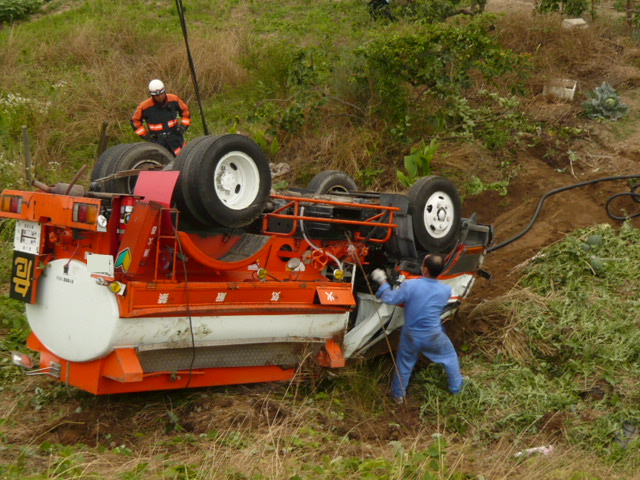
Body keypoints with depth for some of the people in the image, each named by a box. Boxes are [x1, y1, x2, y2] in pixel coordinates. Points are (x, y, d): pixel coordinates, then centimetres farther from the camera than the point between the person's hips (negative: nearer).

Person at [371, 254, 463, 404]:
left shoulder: (410, 285, -25)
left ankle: (398, 394, 41)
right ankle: (456, 387, 45)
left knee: (404, 363, 24)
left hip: (411, 335, 0)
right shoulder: (446, 290, -16)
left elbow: (390, 298, -13)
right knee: (450, 357, 28)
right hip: (433, 336, 0)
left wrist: (383, 282, 3)